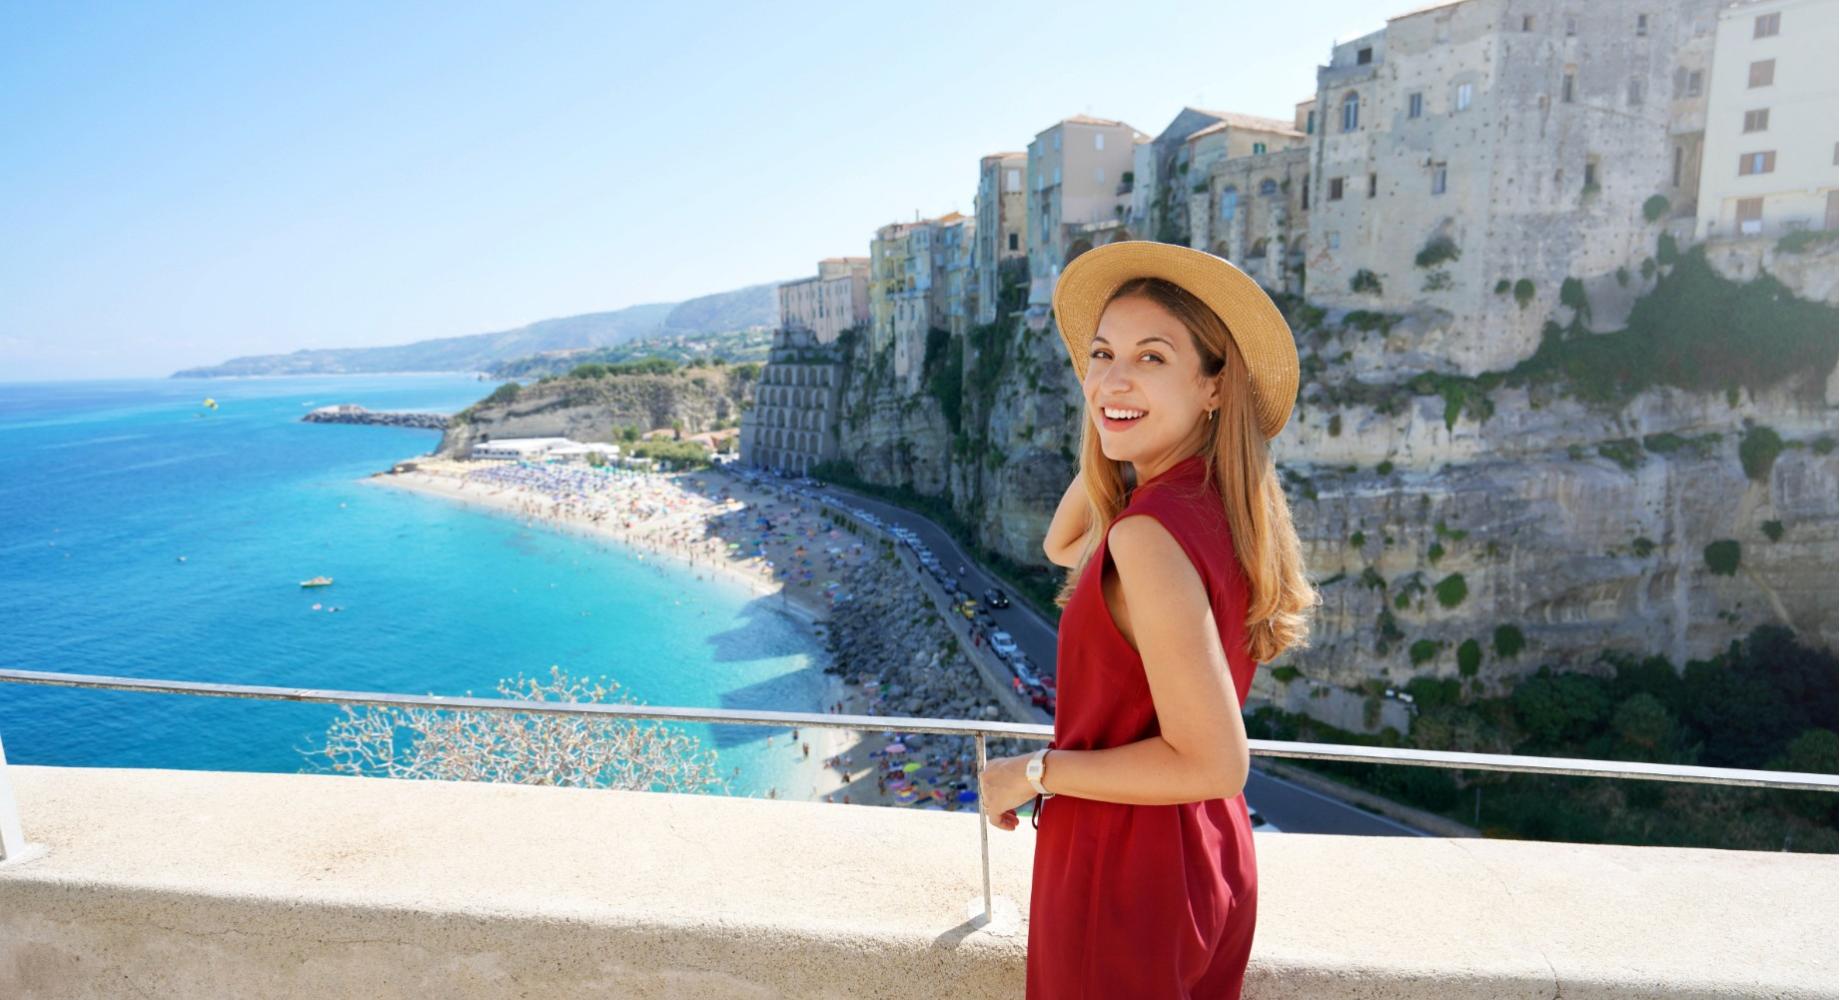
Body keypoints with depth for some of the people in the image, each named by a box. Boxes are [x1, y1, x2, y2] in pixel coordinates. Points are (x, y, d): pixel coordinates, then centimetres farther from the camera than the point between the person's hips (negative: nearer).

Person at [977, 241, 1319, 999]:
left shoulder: (1151, 531, -29)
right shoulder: (1222, 508, -4)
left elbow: (1213, 763, -28)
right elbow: (1062, 546, 13)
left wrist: (1032, 772, -18)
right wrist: (1107, 433, 1)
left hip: (1126, 877, -8)